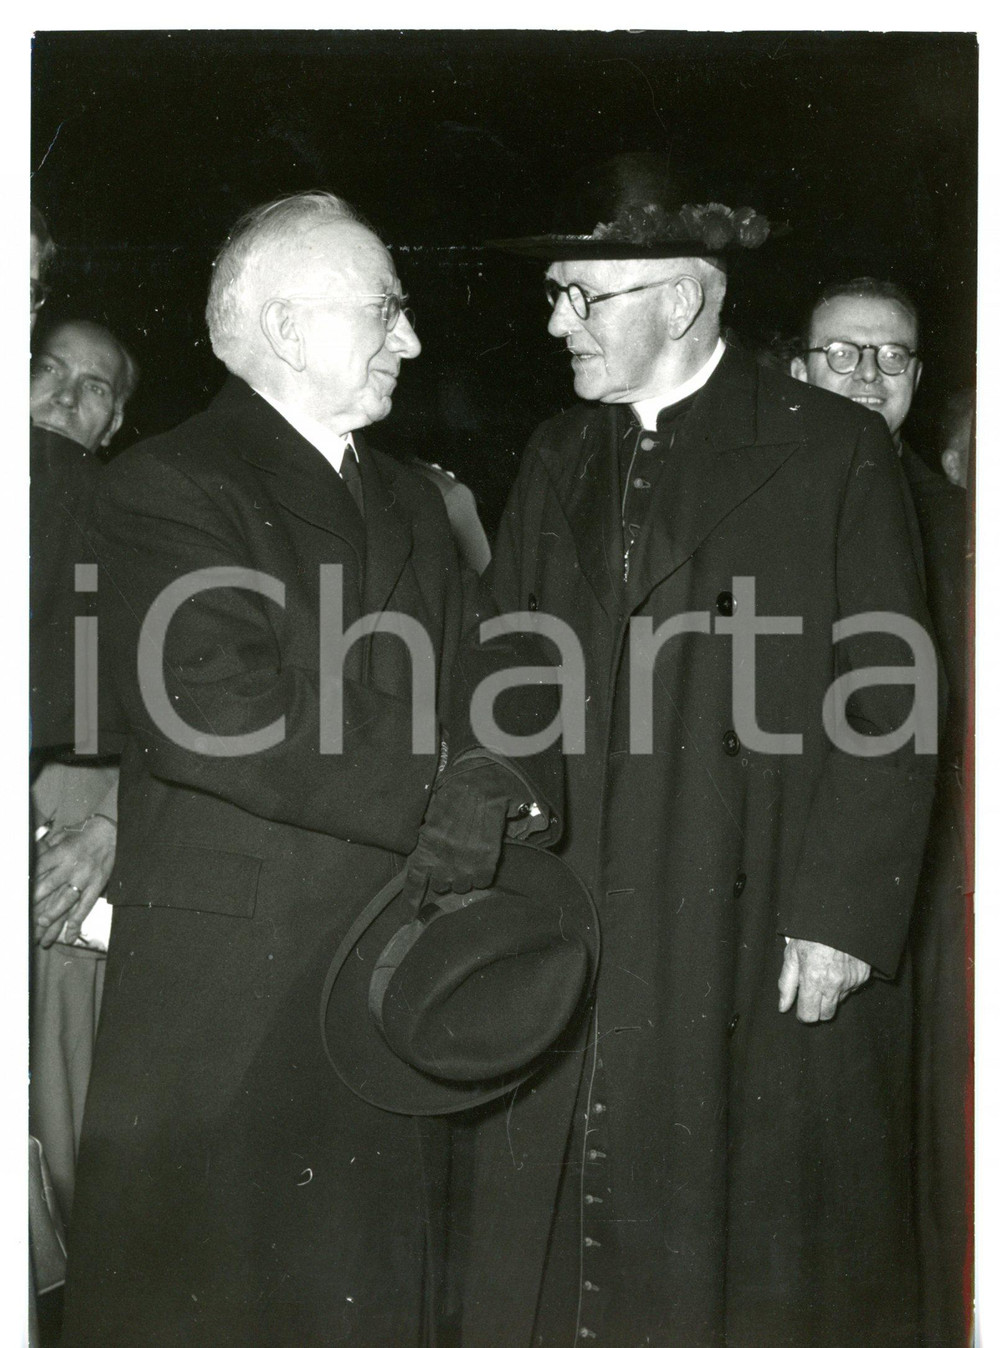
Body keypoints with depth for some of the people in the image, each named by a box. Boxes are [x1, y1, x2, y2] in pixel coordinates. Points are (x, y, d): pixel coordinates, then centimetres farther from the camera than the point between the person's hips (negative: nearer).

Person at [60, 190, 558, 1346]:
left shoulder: (410, 502, 17)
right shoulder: (166, 490, -8)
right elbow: (212, 718, -21)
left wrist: (507, 786, -12)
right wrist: (437, 800, -16)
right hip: (227, 987, -6)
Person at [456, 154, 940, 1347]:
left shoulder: (834, 451, -4)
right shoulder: (556, 456, 12)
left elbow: (889, 708, -6)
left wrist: (842, 916, -12)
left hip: (763, 941, -4)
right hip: (573, 925, 4)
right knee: (562, 1230, 9)